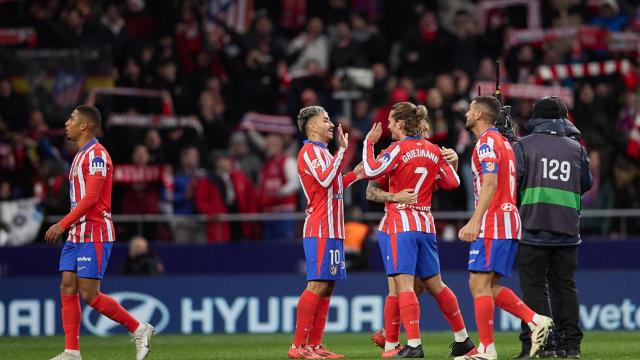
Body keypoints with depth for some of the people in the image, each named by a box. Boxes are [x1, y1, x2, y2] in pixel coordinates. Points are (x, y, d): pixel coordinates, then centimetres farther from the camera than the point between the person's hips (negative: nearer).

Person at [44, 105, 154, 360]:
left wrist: (63, 224, -23)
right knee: (67, 288, 1)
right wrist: (67, 226, 19)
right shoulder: (81, 155, 19)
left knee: (89, 293, -11)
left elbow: (90, 198, -20)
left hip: (94, 235, -10)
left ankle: (139, 329, 1)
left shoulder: (96, 154, -12)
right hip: (76, 235, 10)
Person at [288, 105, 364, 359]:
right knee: (318, 285, -14)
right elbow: (325, 179, -22)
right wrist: (342, 149, -21)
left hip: (331, 230, 10)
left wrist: (354, 175, 21)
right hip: (320, 230, -10)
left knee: (327, 286, 6)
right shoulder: (310, 151, -8)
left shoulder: (323, 152, 22)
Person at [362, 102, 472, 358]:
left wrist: (368, 143, -7)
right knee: (434, 284, 17)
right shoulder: (433, 150, 10)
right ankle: (464, 338, 21)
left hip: (401, 224, -7)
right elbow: (452, 182, 14)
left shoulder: (399, 149, -8)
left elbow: (371, 171, -20)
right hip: (425, 224, 7)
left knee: (403, 284, -11)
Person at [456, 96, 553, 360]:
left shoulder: (486, 143, -9)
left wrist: (475, 221, -29)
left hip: (492, 224, -10)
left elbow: (490, 183, -22)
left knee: (479, 284, -8)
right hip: (510, 221, 10)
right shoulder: (504, 142, 20)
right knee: (490, 286, 11)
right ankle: (536, 321, 1)